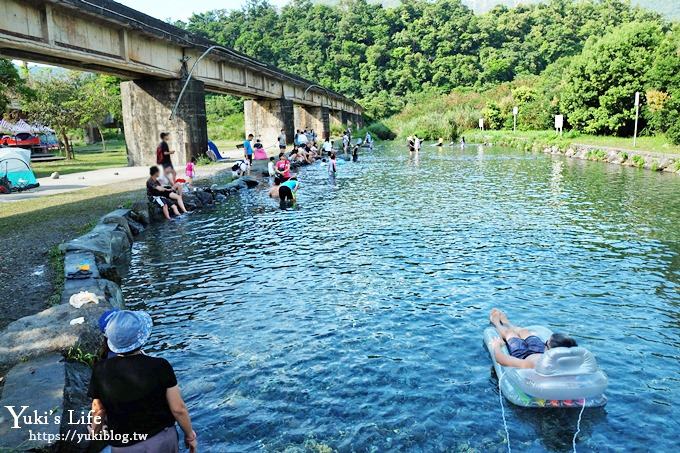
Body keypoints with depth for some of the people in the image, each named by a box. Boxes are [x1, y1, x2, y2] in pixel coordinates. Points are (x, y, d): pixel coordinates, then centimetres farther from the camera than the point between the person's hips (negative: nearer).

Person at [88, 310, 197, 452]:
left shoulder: (100, 371, -17)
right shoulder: (160, 366, -21)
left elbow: (98, 409, -3)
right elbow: (178, 409, -15)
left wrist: (94, 430, 18)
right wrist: (190, 435, 1)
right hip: (163, 440, -1)